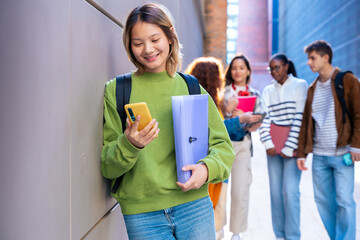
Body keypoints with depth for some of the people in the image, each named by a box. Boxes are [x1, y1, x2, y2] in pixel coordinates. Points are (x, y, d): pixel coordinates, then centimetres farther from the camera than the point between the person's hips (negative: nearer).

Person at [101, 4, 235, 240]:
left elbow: (222, 145, 8)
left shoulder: (191, 87, 5)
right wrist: (129, 145, -21)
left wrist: (207, 167, -12)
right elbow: (107, 168, -1)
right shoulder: (116, 90, -1)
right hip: (142, 214, -1)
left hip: (194, 205, 1)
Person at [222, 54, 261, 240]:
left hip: (243, 144, 1)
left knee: (241, 190, -3)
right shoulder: (222, 91, 6)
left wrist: (243, 117, -8)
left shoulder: (255, 95, 12)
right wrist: (226, 110, -15)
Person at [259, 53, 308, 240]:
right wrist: (268, 144, -6)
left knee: (290, 191, -10)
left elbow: (300, 118, -5)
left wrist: (289, 147, -10)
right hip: (274, 145, 4)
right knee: (275, 191, 3)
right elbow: (264, 118, 7)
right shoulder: (268, 91, 14)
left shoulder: (300, 85, 2)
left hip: (292, 145, -4)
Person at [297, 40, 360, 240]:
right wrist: (301, 153, 9)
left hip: (341, 154, -5)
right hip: (319, 155, 5)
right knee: (323, 200, 7)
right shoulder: (312, 89, 14)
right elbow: (305, 123, 13)